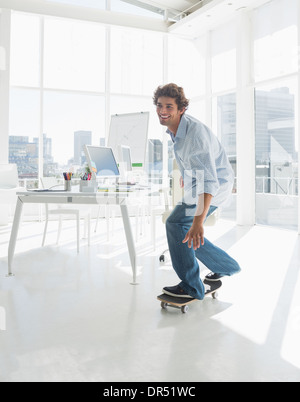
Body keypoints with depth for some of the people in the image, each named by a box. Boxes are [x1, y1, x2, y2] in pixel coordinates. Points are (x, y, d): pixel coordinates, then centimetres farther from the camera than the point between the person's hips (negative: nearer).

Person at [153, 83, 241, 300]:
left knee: (176, 224, -18)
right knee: (187, 234, 12)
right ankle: (226, 266, 30)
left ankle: (191, 286, -5)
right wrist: (185, 175, 35)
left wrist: (198, 221, -51)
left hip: (217, 185, -9)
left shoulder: (195, 132, -33)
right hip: (196, 183, 9)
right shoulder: (175, 126, -4)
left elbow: (209, 180, -42)